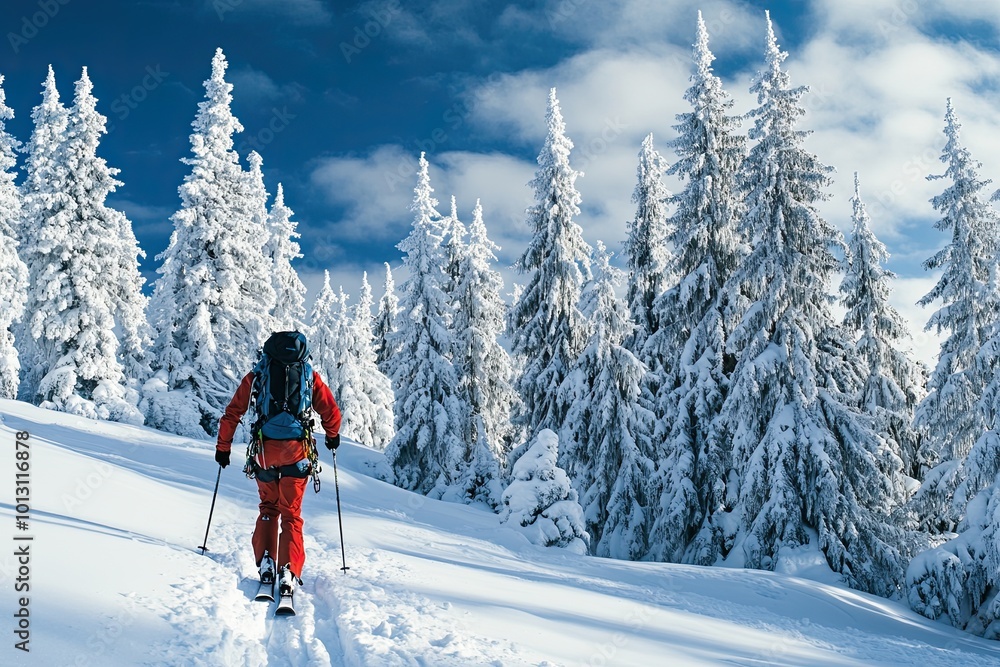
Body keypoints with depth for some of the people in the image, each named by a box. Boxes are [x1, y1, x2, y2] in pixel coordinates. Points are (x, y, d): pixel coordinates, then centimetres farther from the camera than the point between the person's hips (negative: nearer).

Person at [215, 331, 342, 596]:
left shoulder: (256, 375, 7)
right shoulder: (309, 375, 6)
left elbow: (233, 413, 7)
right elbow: (331, 412, 8)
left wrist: (223, 447, 17)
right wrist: (332, 436, 27)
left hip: (265, 450, 1)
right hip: (296, 451, -1)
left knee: (268, 507, 21)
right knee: (291, 514, 6)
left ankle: (265, 562, 10)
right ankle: (289, 572, -8)